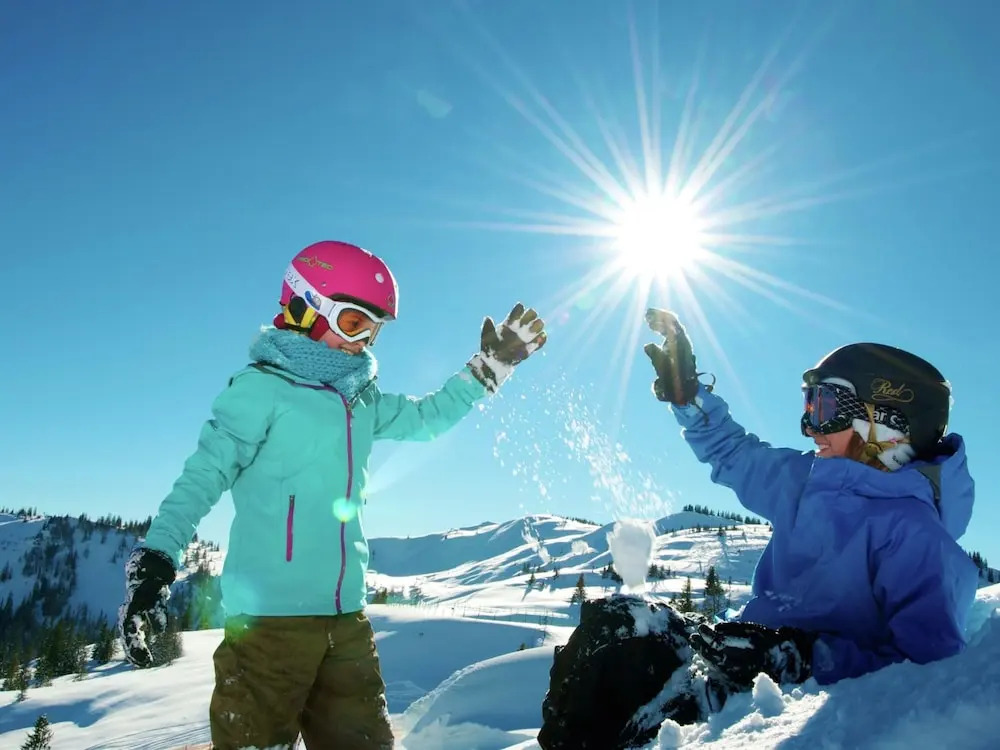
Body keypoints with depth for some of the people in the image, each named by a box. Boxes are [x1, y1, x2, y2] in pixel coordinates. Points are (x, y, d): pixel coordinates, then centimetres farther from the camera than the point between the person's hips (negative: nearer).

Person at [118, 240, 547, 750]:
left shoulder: (360, 399, 14)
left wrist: (491, 365, 23)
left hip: (346, 615, 7)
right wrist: (156, 560, -23)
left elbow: (424, 417, 26)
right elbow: (205, 474, -13)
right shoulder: (261, 387, -7)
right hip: (271, 614, -7)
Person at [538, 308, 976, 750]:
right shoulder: (807, 481, 7)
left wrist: (811, 659, -29)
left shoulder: (913, 534, -17)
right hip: (750, 651, 8)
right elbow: (730, 453, 24)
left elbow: (930, 665, -23)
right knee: (612, 622, -6)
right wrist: (684, 388, 16)